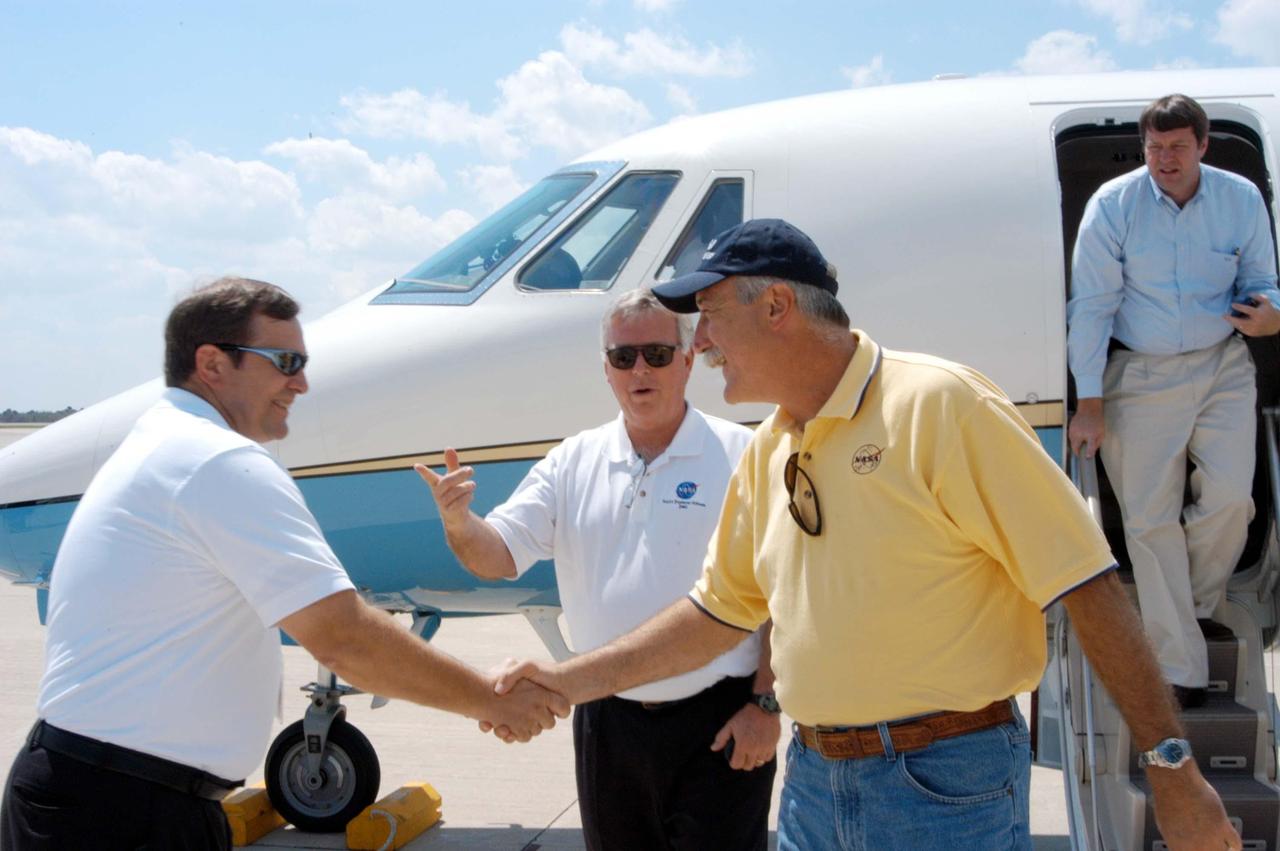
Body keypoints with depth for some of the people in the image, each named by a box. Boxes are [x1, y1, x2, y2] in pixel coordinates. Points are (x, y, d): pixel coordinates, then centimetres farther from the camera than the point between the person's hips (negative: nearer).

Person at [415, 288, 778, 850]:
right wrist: (458, 525, -21)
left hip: (718, 723, -4)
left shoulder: (740, 456, -7)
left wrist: (765, 703, -12)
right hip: (607, 721, 4)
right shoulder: (573, 462, 6)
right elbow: (500, 556, 1)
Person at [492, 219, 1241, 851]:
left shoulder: (938, 406, -15)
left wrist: (1171, 765, -16)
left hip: (946, 787, -7)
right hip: (813, 779, 7)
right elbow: (722, 609, 20)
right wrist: (575, 680, 17)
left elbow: (1087, 583, -15)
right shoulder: (767, 452, 9)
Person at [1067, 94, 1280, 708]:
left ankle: (1197, 606, 18)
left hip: (1222, 368, 2)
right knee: (1150, 518, -1)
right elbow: (1092, 305, -6)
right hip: (1140, 376, -1)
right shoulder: (1113, 205, -6)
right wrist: (1089, 402, -10)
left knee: (1230, 497, -13)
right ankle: (1181, 673, 6)